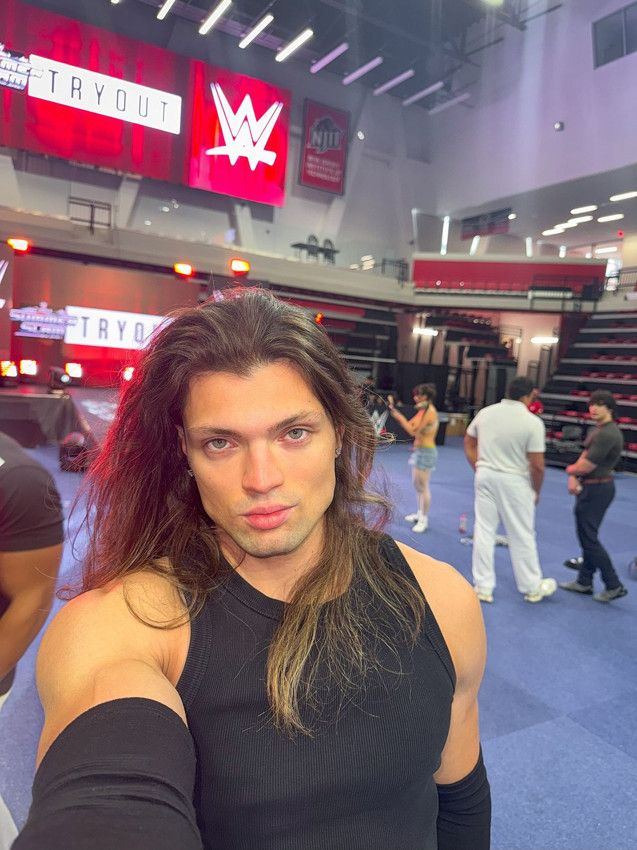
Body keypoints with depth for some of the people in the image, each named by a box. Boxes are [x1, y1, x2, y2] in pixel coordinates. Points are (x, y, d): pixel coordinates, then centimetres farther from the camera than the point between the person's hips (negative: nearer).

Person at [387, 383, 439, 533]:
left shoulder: (430, 412, -18)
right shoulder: (423, 410, 10)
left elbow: (413, 430, -20)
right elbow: (410, 425, 9)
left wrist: (398, 415, -15)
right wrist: (395, 411, 5)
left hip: (426, 451, -10)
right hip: (419, 450, 10)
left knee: (423, 486, -4)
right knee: (417, 484, 17)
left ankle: (424, 520, 4)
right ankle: (420, 514, 30)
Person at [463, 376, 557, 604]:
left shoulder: (485, 412, 0)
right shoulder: (532, 422, -15)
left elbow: (468, 443, 11)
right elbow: (537, 465, -15)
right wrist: (536, 491, 1)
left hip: (485, 477, 4)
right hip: (514, 482, -4)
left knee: (483, 531, 11)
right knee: (522, 536, 10)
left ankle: (483, 587, 19)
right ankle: (532, 588, 28)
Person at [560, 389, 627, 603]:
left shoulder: (607, 434, -23)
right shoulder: (599, 429, 11)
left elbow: (586, 466, -22)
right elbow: (584, 456, 10)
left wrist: (570, 470, -1)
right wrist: (573, 478, -6)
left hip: (596, 490, -10)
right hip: (591, 488, 10)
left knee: (589, 538, -3)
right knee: (587, 536, 16)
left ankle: (614, 586, 8)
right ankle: (584, 582, 27)